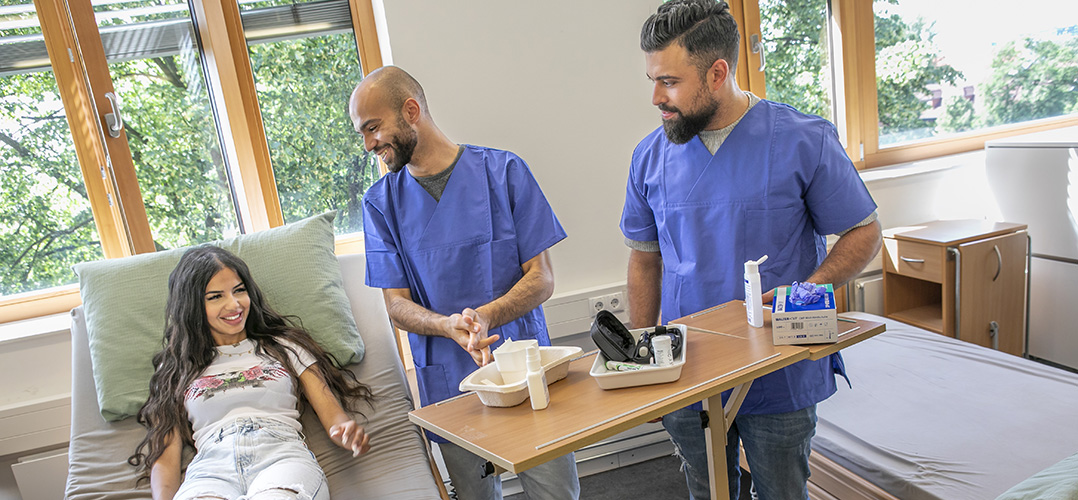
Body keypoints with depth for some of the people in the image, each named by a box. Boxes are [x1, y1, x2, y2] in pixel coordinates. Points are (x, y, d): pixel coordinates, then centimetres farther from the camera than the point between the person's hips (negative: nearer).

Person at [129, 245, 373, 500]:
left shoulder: (284, 346, 22)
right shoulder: (176, 368, 22)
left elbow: (332, 413, 13)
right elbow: (165, 457, 15)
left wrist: (346, 431, -12)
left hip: (282, 457, 0)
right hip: (211, 468, 1)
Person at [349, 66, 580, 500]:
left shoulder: (503, 171, -4)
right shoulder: (381, 202, 2)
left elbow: (541, 279, -5)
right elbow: (397, 304, 0)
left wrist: (485, 316, -23)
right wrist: (450, 326, -21)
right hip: (448, 385, 2)